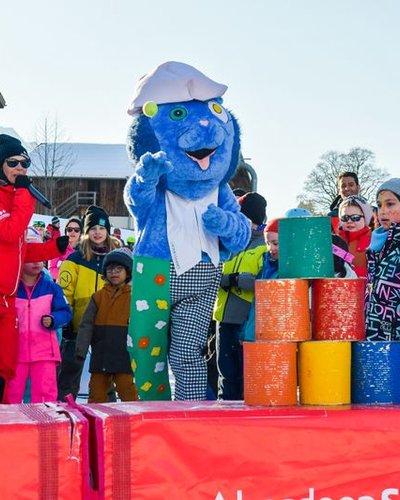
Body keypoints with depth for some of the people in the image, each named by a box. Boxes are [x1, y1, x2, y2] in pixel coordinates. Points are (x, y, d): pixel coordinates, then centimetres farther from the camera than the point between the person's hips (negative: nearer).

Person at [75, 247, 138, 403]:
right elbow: (86, 325, 4)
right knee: (96, 395, 10)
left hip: (124, 356, -3)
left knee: (128, 395, -4)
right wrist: (81, 350, -6)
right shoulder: (98, 297, 8)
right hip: (100, 357, 3)